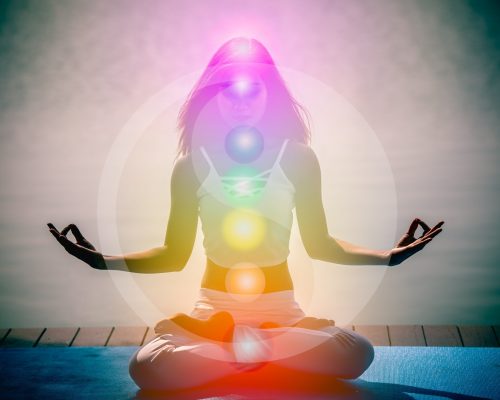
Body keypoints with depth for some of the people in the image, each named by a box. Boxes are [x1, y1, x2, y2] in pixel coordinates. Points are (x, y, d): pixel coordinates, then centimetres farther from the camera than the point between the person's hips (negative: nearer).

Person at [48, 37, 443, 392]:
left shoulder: (298, 158, -2)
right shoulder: (191, 165, -2)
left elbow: (318, 244, 5)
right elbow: (174, 255, 3)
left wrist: (390, 255, -5)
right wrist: (101, 259, -9)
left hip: (280, 311, 1)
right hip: (214, 307, 0)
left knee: (357, 354, -27)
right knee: (146, 367, -29)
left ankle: (221, 337, -7)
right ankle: (279, 348, -8)